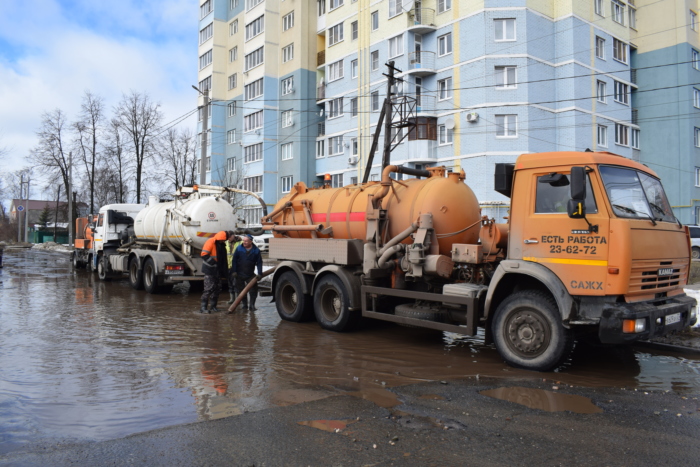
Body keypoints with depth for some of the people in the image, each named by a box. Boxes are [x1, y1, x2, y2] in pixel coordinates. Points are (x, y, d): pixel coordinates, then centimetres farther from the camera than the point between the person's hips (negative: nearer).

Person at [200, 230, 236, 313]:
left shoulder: (221, 244, 13)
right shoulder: (210, 242, -12)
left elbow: (223, 259, 22)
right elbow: (204, 255, -19)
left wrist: (225, 271, 15)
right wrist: (213, 262, -21)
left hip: (217, 270, 8)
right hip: (209, 270, -8)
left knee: (217, 288, 9)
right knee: (209, 288, -11)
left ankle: (213, 306, 18)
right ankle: (203, 307, -7)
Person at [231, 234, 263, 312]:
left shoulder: (256, 250, -4)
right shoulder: (239, 249, -4)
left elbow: (259, 263, -2)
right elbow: (234, 260, -1)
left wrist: (260, 274, -9)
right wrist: (234, 271, -8)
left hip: (250, 274, 0)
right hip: (239, 274, 0)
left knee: (253, 290, -3)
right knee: (241, 290, 6)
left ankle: (252, 305, 9)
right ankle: (245, 306, 16)